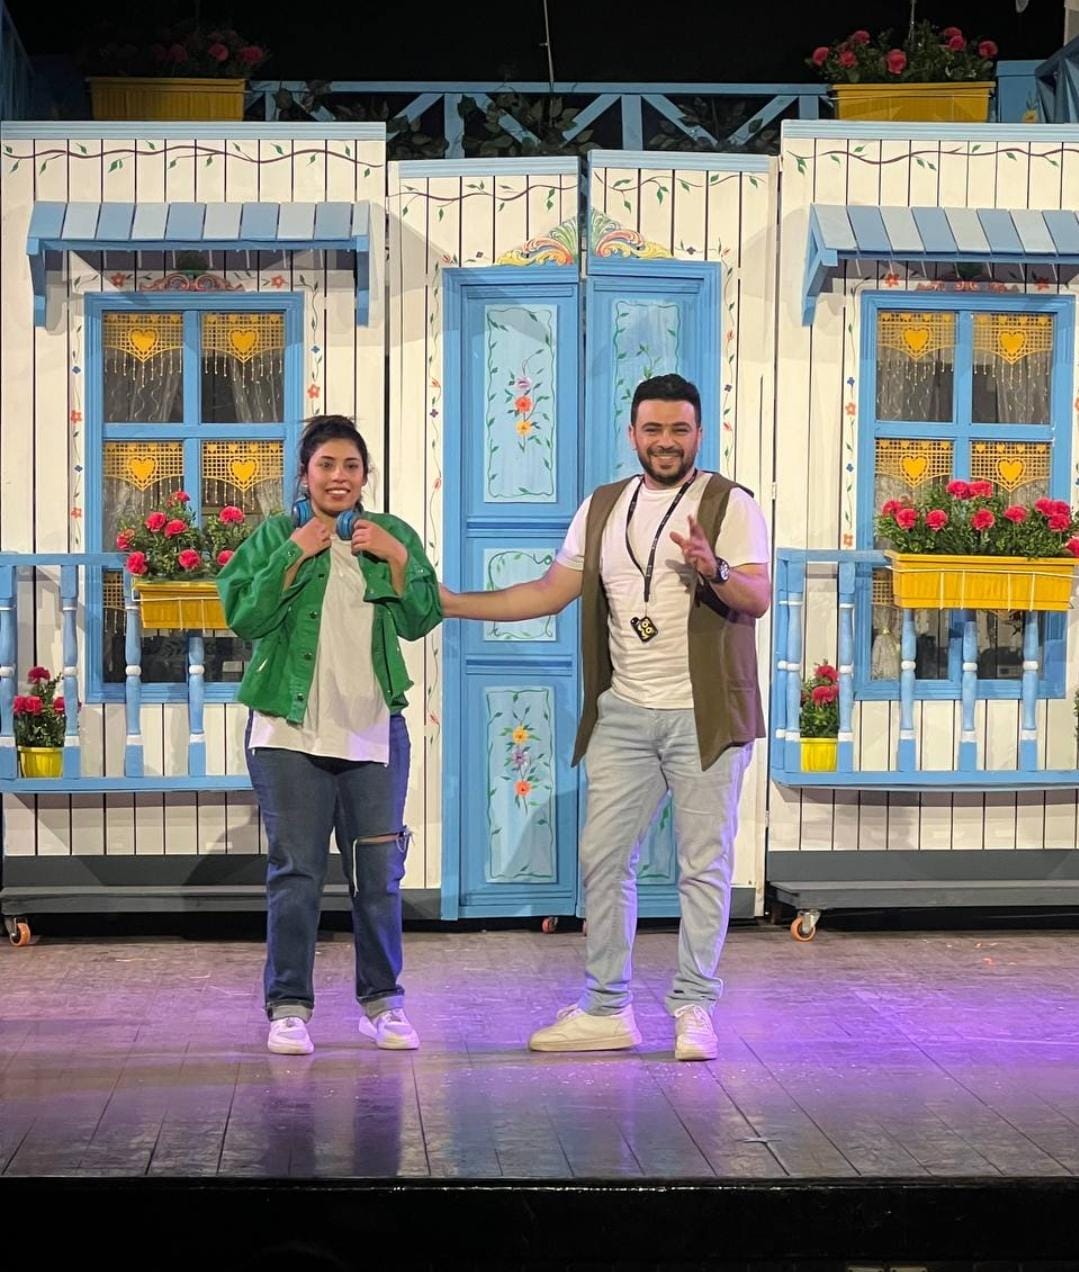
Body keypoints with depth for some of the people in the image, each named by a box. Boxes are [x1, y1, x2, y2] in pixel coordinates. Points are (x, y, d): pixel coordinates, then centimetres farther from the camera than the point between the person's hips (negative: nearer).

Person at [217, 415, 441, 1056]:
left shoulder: (393, 535, 11)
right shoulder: (274, 536, 5)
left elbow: (421, 620, 5)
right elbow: (244, 616, -7)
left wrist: (397, 558, -7)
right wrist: (294, 555, -11)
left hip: (375, 731, 2)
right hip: (291, 733, -2)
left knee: (380, 873, 5)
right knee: (296, 872, 0)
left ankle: (383, 1002, 17)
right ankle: (289, 1007, 9)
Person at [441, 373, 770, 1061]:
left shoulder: (731, 505, -3)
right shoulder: (603, 508, 13)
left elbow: (758, 599, -12)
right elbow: (551, 592, 16)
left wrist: (714, 571, -33)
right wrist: (448, 602, 11)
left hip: (704, 713, -5)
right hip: (623, 713, 5)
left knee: (704, 863, 0)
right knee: (603, 857, 4)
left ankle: (694, 1011, 9)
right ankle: (606, 1011, 13)